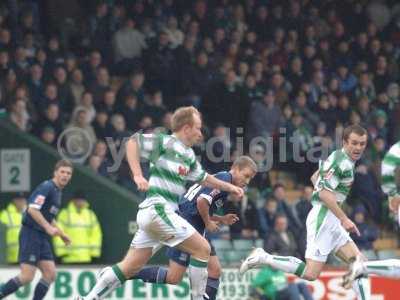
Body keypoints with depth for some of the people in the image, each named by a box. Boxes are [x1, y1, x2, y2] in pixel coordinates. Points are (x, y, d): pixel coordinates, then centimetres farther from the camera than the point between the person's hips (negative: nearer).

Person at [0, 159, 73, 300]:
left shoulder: (57, 191, 17)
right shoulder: (46, 187, -12)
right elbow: (32, 209, -23)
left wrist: (61, 234, 26)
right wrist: (48, 227, -26)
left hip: (42, 236, 9)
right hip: (31, 234, -9)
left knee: (50, 274, 1)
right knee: (27, 276, -14)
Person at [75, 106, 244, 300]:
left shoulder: (188, 155, 19)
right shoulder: (164, 142, -8)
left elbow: (203, 178, 33)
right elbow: (132, 142, -14)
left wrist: (229, 187, 31)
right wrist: (137, 175, -22)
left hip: (151, 214, 9)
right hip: (157, 210, -9)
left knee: (130, 268, 8)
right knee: (202, 248, -7)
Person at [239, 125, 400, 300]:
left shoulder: (339, 158, 15)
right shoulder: (342, 162, -15)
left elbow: (315, 178, 28)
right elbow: (324, 193, -23)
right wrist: (344, 219, -22)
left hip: (331, 220, 11)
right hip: (323, 217, -11)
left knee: (358, 263, 5)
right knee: (311, 273, -14)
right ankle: (263, 258, -6)